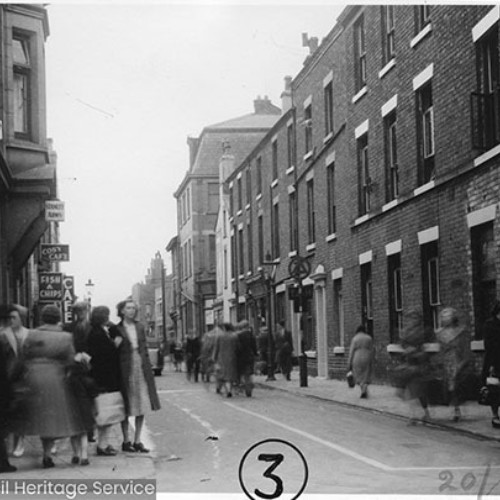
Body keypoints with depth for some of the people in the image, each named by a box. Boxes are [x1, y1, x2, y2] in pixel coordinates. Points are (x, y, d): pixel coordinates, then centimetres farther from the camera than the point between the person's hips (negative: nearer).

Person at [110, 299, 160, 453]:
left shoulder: (139, 327, 11)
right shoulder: (116, 329, -1)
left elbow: (144, 349, 14)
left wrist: (147, 368, 8)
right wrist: (116, 344, -17)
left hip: (141, 368, 4)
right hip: (125, 369, -4)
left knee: (142, 407, 4)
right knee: (126, 408, 2)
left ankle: (137, 441, 12)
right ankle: (126, 441, 12)